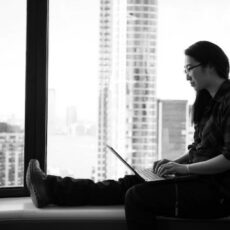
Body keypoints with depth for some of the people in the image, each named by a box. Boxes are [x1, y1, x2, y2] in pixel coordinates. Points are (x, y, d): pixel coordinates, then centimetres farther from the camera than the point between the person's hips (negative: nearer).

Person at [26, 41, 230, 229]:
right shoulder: (209, 101, 17)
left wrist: (185, 168, -20)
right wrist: (174, 162, 6)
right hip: (201, 179, 8)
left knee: (137, 196, -19)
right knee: (129, 184, -1)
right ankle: (51, 189, -3)